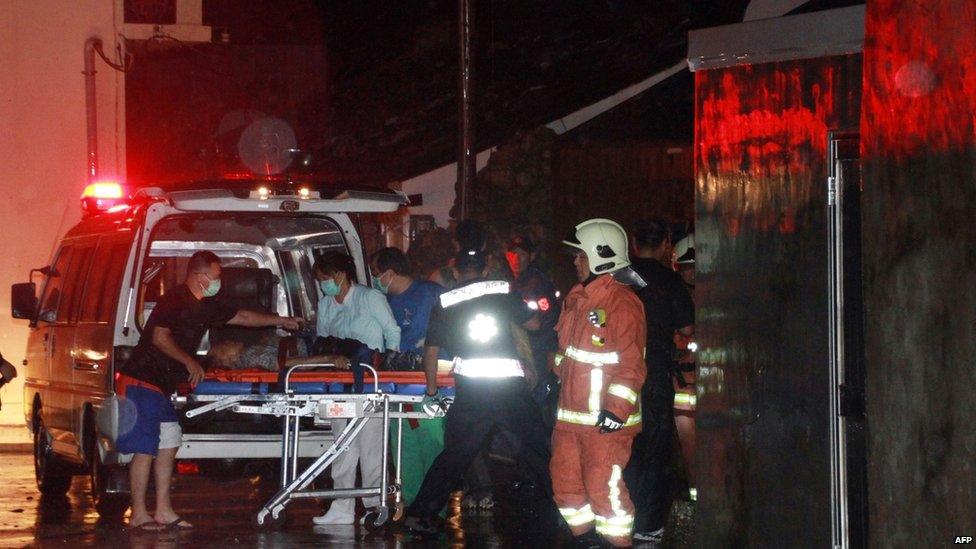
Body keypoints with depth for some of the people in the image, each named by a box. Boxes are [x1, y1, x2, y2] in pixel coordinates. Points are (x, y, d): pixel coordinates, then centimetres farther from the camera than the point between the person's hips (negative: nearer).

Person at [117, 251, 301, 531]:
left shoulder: (205, 306, 15)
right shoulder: (174, 300, -13)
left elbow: (242, 317, 25)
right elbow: (160, 337, -21)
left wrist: (280, 320, 30)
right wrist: (190, 361, -14)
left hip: (160, 386, 10)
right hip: (141, 381, -10)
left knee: (168, 443, 10)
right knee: (145, 448, -9)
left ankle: (163, 511, 14)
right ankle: (138, 514, -7)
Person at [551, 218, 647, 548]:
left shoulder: (622, 303, -14)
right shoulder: (576, 298, 14)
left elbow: (631, 363, -19)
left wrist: (618, 407, -24)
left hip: (605, 417, -9)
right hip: (570, 414, 9)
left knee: (603, 486, -8)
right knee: (565, 478, 15)